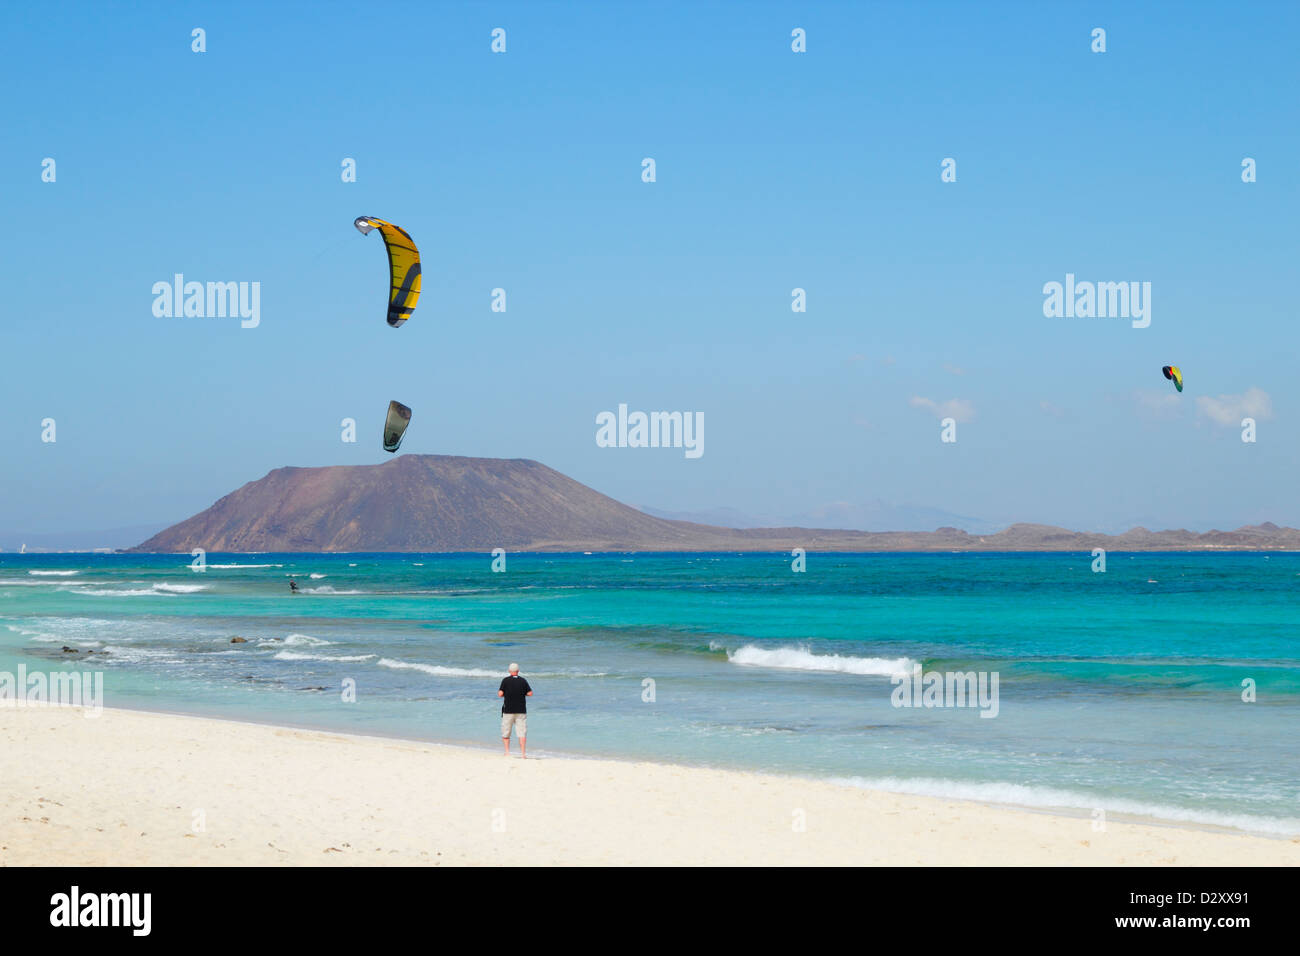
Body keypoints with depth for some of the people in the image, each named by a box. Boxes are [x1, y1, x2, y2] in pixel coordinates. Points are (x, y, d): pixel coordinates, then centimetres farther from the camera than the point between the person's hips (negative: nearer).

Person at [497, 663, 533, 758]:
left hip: (508, 711, -1)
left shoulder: (505, 680, -5)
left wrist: (500, 692, 12)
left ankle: (507, 752, 6)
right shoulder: (523, 681, 0)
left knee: (506, 733, 11)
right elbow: (530, 693, 2)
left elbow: (500, 694, -10)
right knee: (522, 732, 1)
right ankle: (523, 753, -7)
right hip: (521, 711, 1)